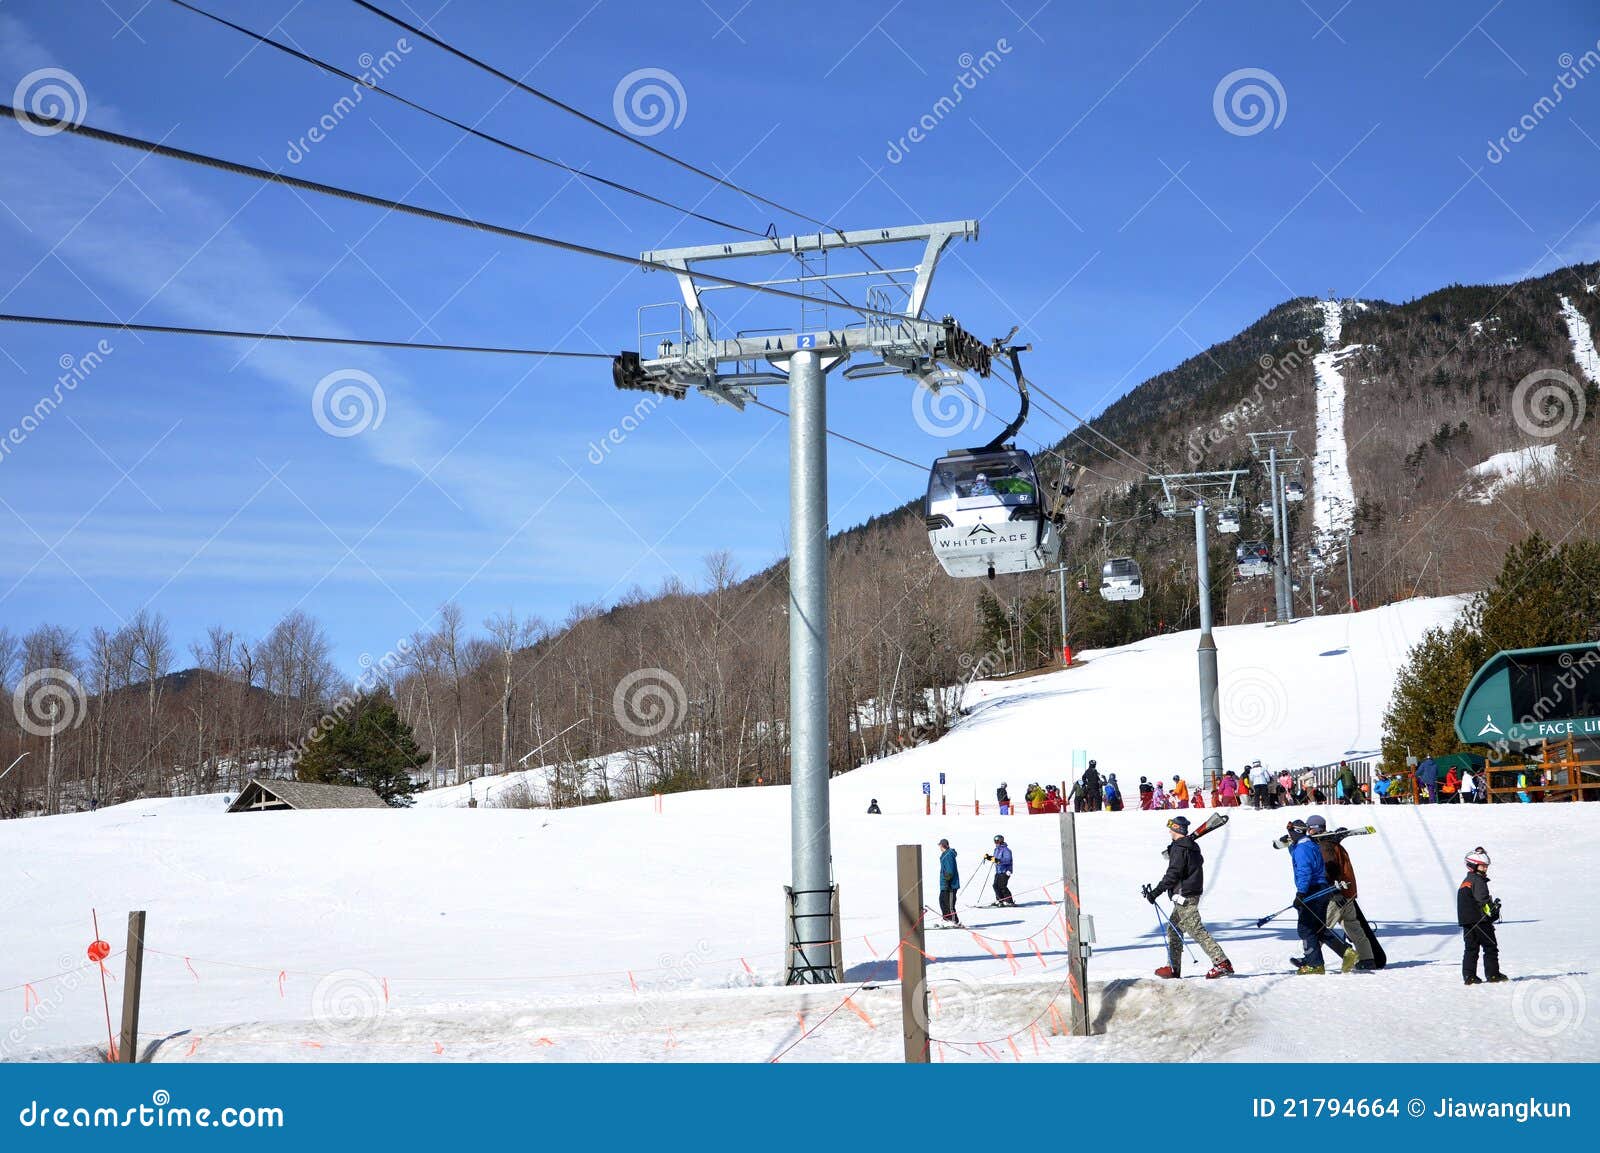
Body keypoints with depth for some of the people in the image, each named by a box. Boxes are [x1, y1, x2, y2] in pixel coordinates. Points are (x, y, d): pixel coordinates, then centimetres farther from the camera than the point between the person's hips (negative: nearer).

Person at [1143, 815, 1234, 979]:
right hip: (1192, 894, 10)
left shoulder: (1179, 849, -16)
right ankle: (1173, 968, 17)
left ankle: (1222, 963, -13)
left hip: (1185, 897, -10)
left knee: (1196, 930, -10)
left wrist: (1156, 892, -19)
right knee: (1174, 929, 15)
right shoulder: (1192, 847, 13)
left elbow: (1172, 874, -21)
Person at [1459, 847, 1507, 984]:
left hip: (1466, 921, 9)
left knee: (1471, 948, 8)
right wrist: (1493, 907, -22)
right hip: (1480, 920, -9)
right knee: (1491, 947, 2)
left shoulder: (1465, 882, 19)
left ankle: (1469, 976, 2)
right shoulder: (1478, 880, -10)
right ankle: (1492, 974, 4)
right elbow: (1483, 899, -22)